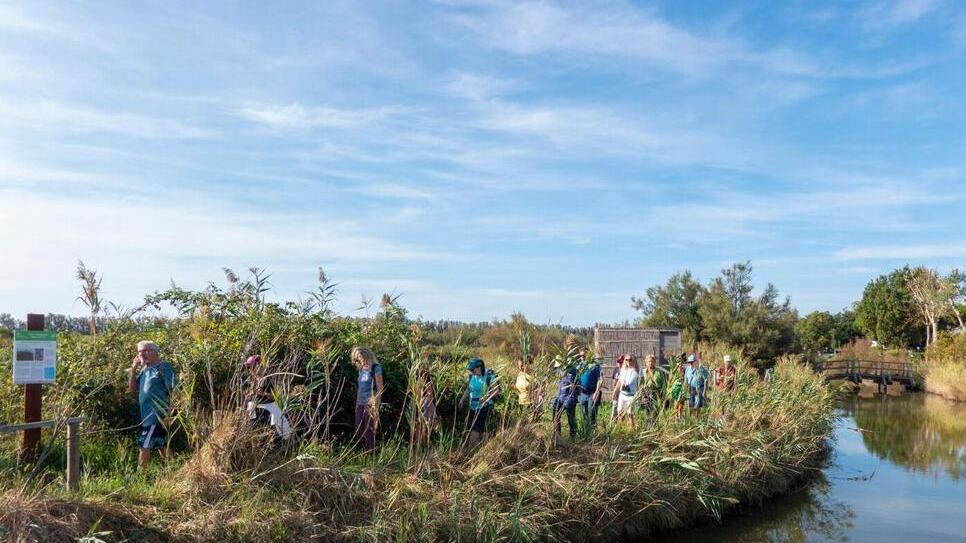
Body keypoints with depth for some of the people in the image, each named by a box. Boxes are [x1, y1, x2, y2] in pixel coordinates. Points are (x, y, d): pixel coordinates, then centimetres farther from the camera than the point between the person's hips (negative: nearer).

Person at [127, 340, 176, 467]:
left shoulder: (164, 367, -12)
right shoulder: (144, 369, 13)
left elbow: (173, 390, -15)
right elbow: (132, 389, 11)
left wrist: (169, 415, -19)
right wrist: (133, 369, -1)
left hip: (157, 416, -8)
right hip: (147, 415, 8)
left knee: (144, 447, -9)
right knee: (161, 446, 15)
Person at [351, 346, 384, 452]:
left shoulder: (375, 368, -8)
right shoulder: (361, 369, 13)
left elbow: (380, 389, -11)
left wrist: (376, 407, -16)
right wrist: (357, 404, 16)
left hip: (370, 405, -7)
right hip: (360, 405, 7)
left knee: (369, 433, -4)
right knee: (358, 433, 8)